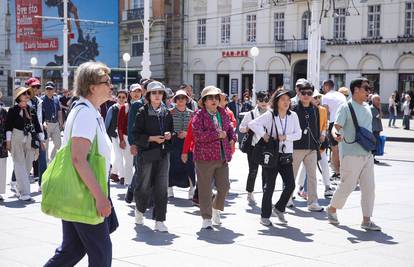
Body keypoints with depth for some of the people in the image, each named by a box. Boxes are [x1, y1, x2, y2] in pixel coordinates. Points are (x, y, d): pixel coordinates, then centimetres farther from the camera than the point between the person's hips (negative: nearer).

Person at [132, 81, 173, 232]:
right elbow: (136, 135, -7)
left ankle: (159, 220, 3)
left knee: (162, 187, -2)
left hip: (163, 153, 4)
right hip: (147, 153, -3)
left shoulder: (167, 113, 10)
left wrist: (169, 135, 0)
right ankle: (140, 210, 35)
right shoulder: (142, 113, -4)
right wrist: (152, 138, -16)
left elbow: (171, 130, 22)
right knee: (145, 185, 5)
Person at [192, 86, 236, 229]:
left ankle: (216, 209, 33)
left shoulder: (223, 114, 13)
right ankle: (206, 218, 11)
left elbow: (230, 129, 27)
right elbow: (197, 135, -18)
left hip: (222, 157, 5)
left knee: (224, 186, 7)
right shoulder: (199, 115, -6)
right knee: (205, 189, 1)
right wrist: (218, 135, -14)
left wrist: (232, 139, 6)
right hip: (204, 157, -5)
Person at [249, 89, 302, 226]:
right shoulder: (270, 115, -8)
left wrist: (285, 137, -11)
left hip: (286, 155, 4)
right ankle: (265, 216, 14)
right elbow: (252, 124, -13)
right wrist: (264, 135, -14)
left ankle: (279, 209, 22)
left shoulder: (293, 116, 3)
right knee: (269, 186, 1)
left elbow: (298, 134, 3)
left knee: (290, 184, -2)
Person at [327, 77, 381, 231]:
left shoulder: (367, 108, 14)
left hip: (367, 154, 7)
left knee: (369, 187, 3)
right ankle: (332, 209, 23)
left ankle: (366, 220, 9)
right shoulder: (346, 107, -9)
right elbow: (336, 127, -16)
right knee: (347, 186, -1)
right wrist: (336, 135, -36)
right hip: (351, 154, -7)